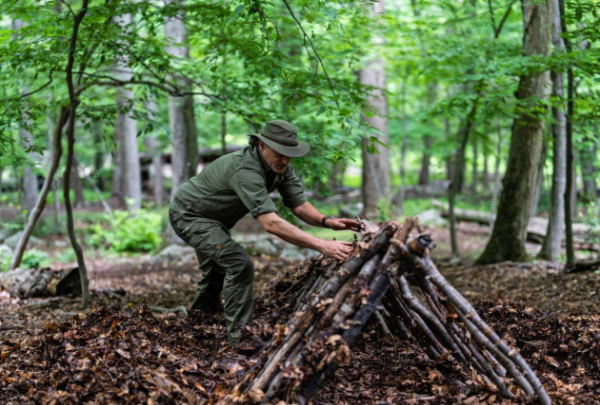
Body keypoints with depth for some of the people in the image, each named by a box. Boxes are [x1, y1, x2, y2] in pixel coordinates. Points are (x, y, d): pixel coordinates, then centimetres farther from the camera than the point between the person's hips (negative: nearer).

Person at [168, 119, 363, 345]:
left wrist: (326, 221, -35)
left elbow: (299, 205, -13)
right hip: (188, 214, -10)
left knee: (217, 271, 25)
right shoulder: (246, 170, -40)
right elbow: (270, 223, -48)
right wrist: (322, 246, -53)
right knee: (239, 264, -24)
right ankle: (239, 337, -18)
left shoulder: (280, 167, -12)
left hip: (210, 219, 10)